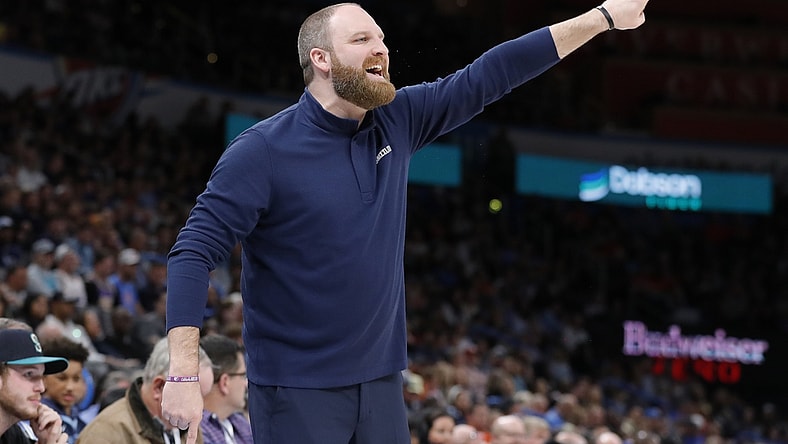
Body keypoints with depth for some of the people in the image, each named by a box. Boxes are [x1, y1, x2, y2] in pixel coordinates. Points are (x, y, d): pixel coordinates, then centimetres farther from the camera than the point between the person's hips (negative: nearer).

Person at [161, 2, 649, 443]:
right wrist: (183, 374, -25)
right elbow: (194, 253, -15)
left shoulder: (398, 123, 4)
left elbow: (489, 76, 8)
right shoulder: (263, 150, -12)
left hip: (382, 382, 6)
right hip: (297, 390, -6)